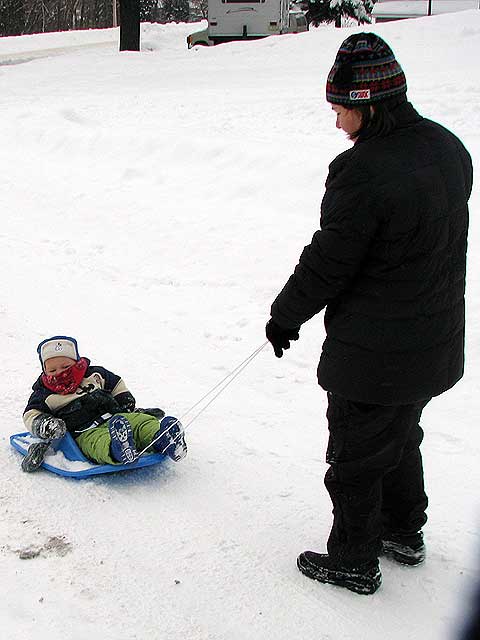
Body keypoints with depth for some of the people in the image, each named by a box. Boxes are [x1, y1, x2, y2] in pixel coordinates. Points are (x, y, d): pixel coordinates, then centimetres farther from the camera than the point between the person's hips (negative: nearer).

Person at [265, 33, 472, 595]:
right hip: (437, 342, 9)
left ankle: (354, 561, 27)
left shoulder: (362, 171, -27)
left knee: (355, 458, 11)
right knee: (400, 438, 27)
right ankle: (404, 532, 45)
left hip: (374, 354, -8)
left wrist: (284, 316, -3)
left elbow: (327, 263, -20)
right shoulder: (448, 149, 0)